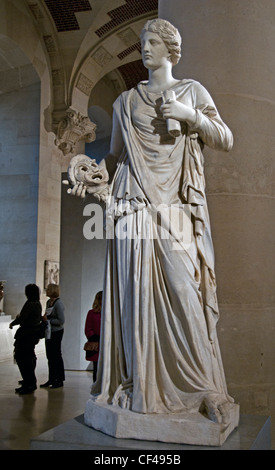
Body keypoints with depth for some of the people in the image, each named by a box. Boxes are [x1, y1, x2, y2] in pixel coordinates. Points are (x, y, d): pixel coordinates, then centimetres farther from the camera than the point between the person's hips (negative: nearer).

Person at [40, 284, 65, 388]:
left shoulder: (58, 303, -16)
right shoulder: (48, 302, 10)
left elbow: (61, 321, -19)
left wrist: (48, 320, -17)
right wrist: (44, 318, 1)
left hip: (56, 332, -9)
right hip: (49, 332, 9)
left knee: (56, 355, -2)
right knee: (50, 356, 13)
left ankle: (59, 380, 7)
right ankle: (51, 379, 23)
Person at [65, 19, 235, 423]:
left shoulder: (193, 91, 15)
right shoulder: (126, 102, 18)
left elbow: (226, 141, 10)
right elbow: (117, 156, 16)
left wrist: (192, 116, -5)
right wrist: (88, 170, -2)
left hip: (177, 209, -1)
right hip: (136, 205, 2)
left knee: (184, 291, -11)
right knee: (138, 294, -4)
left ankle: (203, 388, -1)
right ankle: (142, 386, 5)